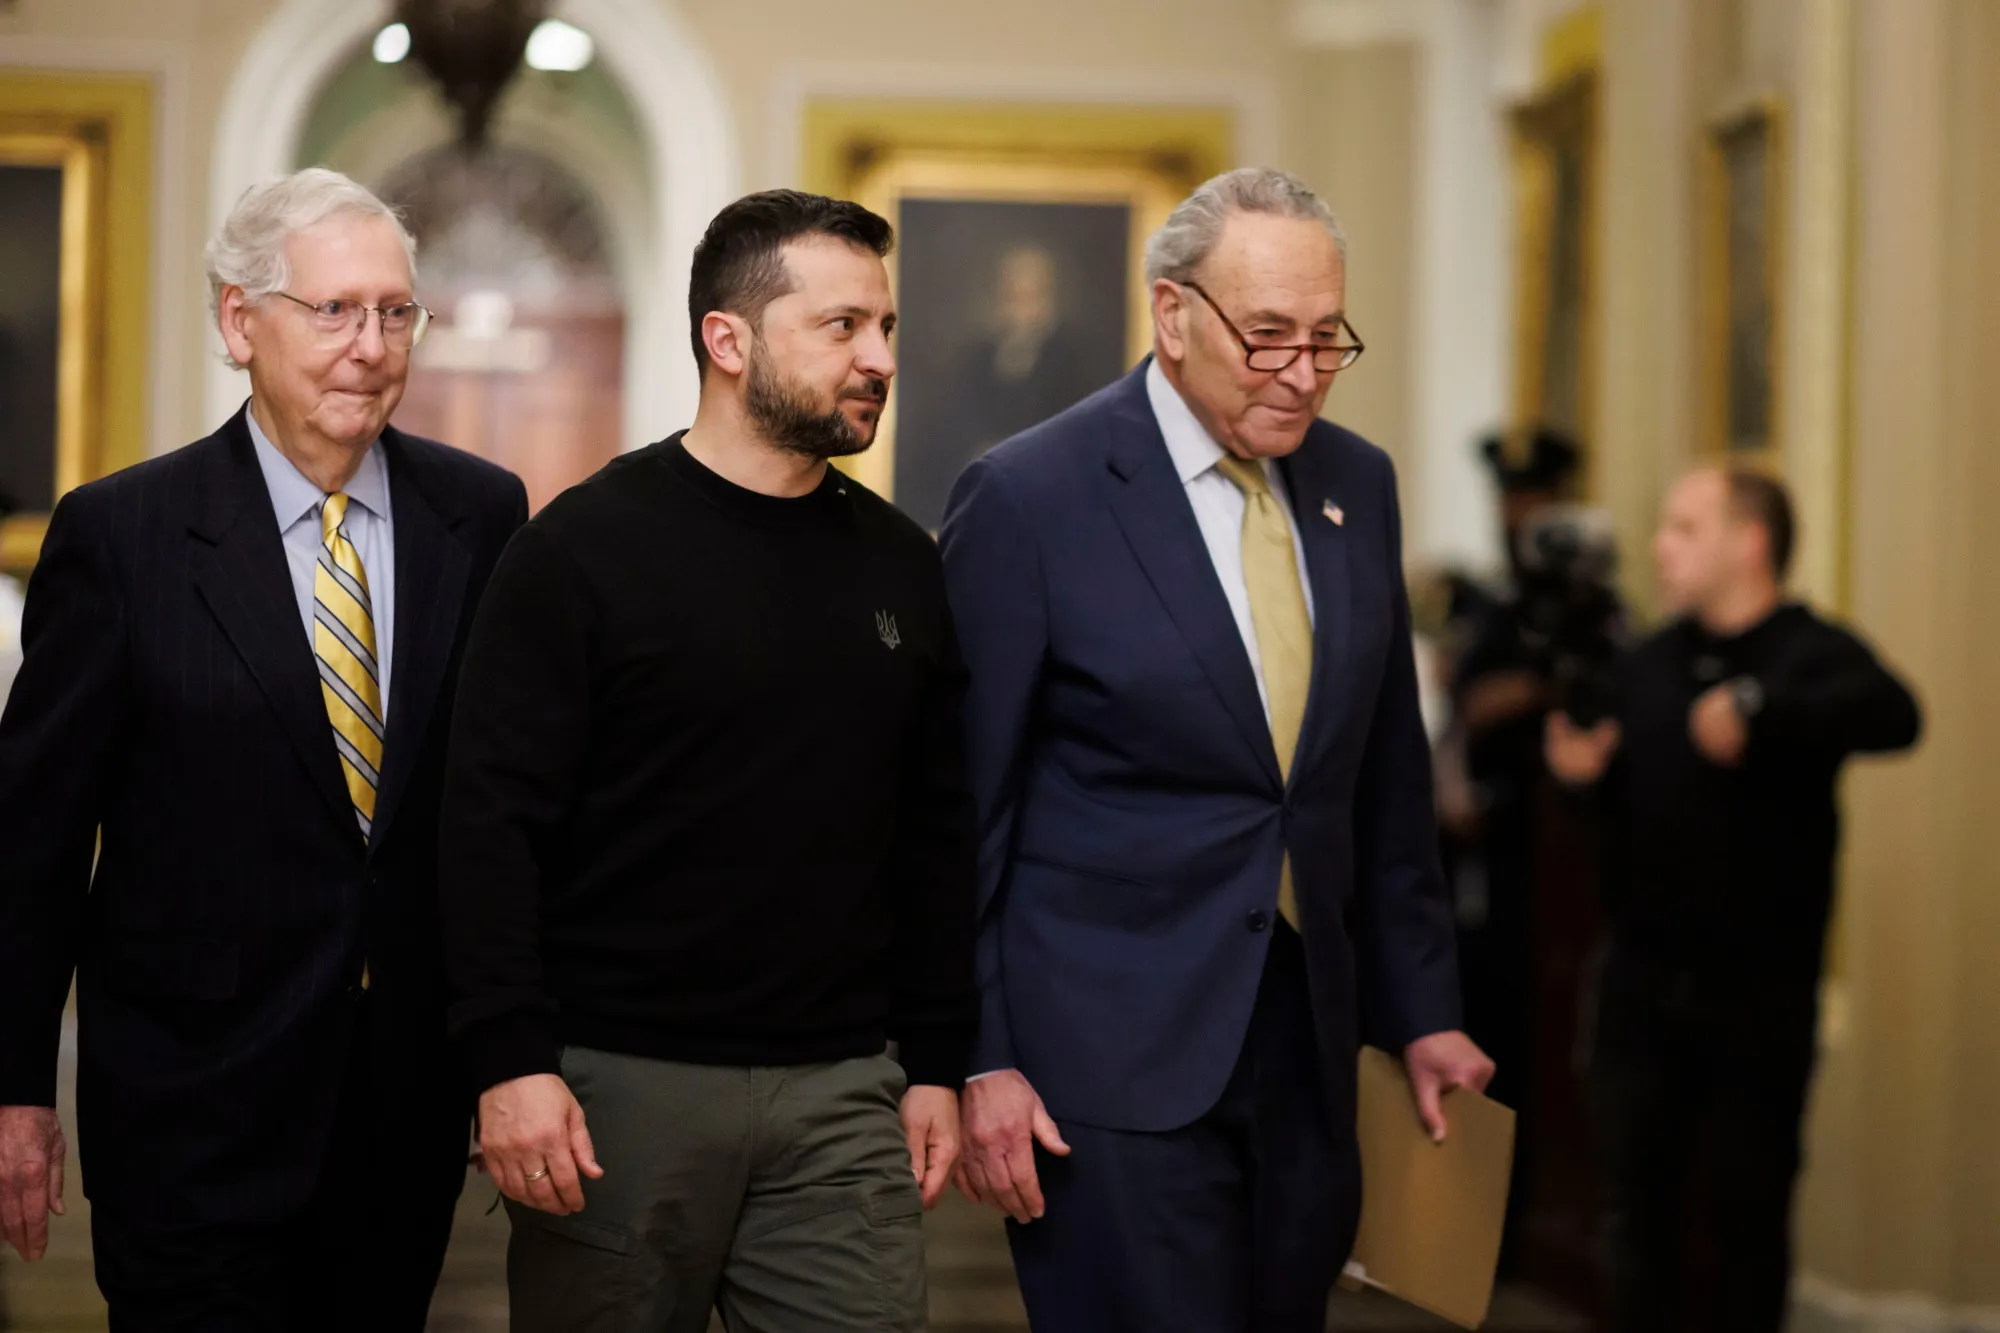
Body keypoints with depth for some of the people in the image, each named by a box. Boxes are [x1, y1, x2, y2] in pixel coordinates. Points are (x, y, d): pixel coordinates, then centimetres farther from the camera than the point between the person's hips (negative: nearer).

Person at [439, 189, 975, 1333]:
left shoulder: (901, 564, 10)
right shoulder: (589, 547, -5)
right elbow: (492, 821, -8)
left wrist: (937, 1064, 11)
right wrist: (510, 1062, -15)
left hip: (841, 1095, 4)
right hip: (619, 1085, -4)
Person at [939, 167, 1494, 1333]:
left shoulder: (1356, 484, 9)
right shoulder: (1029, 499, -9)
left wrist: (1422, 1009, 15)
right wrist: (978, 1060, -9)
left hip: (1305, 1044, 6)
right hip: (1112, 1057, -5)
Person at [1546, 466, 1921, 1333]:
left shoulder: (1812, 656, -10)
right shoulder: (1650, 662, 9)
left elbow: (1892, 716, -32)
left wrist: (1757, 710, -41)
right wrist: (1584, 770, -5)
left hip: (1759, 994, -5)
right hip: (1644, 982, 5)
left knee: (1748, 1211, 6)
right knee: (1635, 1202, 9)